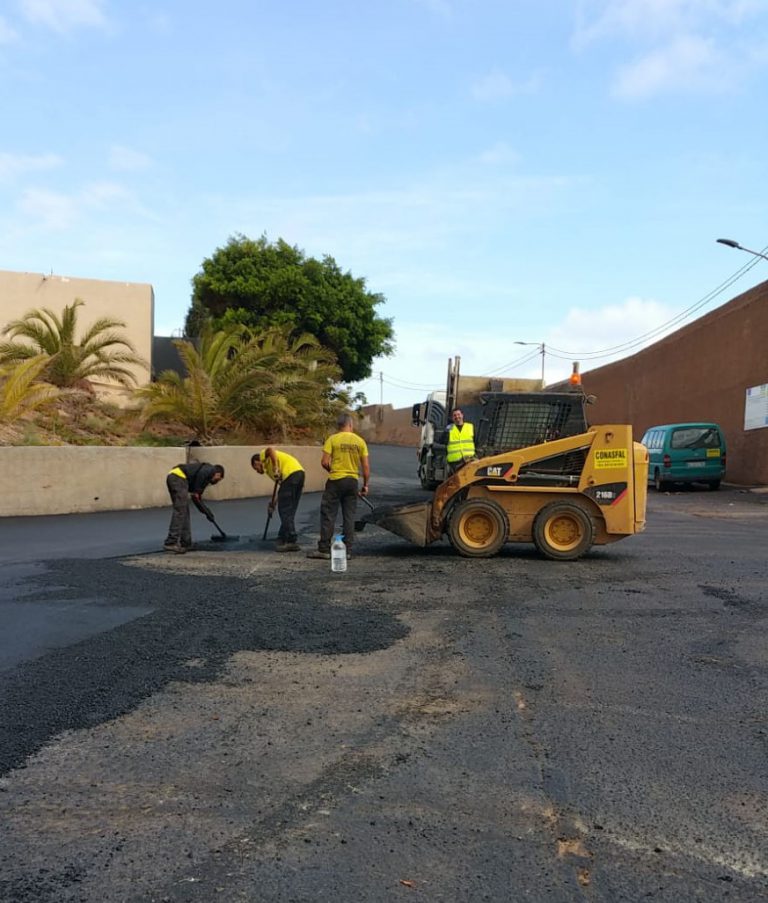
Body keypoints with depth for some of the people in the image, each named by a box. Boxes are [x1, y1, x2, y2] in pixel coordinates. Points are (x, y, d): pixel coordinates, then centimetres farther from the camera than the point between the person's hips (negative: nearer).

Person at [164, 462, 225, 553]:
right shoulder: (211, 469, 10)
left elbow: (195, 497, 33)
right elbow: (202, 473, -14)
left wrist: (205, 511, 35)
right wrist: (196, 491, -6)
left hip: (171, 477, 10)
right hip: (179, 478, -10)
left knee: (184, 511, 14)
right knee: (180, 511, -11)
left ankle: (185, 543, 17)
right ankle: (170, 543, -15)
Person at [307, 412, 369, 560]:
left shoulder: (332, 439, -5)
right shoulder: (360, 441, 3)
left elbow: (324, 462, -9)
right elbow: (366, 466, 2)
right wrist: (365, 485, 11)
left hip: (335, 481, -3)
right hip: (352, 481, 3)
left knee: (328, 515, 3)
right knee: (349, 516, 9)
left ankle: (324, 549, 3)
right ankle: (347, 550, 11)